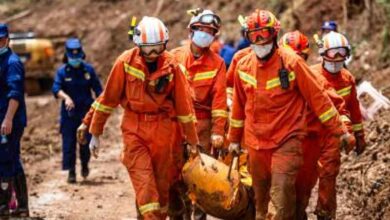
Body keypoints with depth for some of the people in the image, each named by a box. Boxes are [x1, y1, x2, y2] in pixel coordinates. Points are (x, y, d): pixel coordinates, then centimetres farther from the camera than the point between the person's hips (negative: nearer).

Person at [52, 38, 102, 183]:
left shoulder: (88, 69, 4)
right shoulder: (62, 71, -1)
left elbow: (97, 89, 9)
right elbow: (56, 88, -15)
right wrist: (66, 97, -33)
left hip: (86, 112, 1)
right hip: (69, 113, -1)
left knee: (86, 142, -1)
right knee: (69, 143, -2)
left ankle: (85, 165, 26)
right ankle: (71, 172, 6)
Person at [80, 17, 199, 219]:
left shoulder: (171, 66, -4)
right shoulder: (125, 62, -7)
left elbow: (183, 104, 3)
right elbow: (108, 98, 0)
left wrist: (192, 141, 8)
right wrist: (95, 133, 3)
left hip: (163, 130, 1)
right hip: (134, 130, -1)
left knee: (162, 183, 8)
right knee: (144, 183, -13)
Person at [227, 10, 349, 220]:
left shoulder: (291, 62, -11)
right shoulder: (243, 66, 2)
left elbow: (317, 98, -7)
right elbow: (239, 104, 15)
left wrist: (339, 130, -4)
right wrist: (234, 138, 22)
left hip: (286, 140, -4)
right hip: (256, 142, 4)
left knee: (282, 195, -14)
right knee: (259, 195, 15)